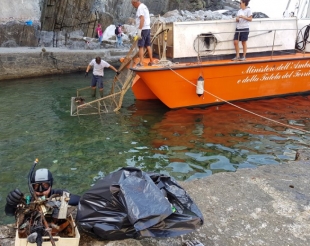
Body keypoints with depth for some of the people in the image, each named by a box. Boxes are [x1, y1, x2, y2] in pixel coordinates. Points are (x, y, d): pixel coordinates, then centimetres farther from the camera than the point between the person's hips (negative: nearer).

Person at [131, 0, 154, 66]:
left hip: (143, 29, -9)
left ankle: (141, 63, -10)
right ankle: (151, 61, 16)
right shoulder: (145, 7, 19)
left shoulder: (140, 7, -10)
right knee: (148, 45, 12)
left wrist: (139, 30, -22)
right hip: (148, 28, 9)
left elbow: (142, 19, -21)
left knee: (141, 46, -8)